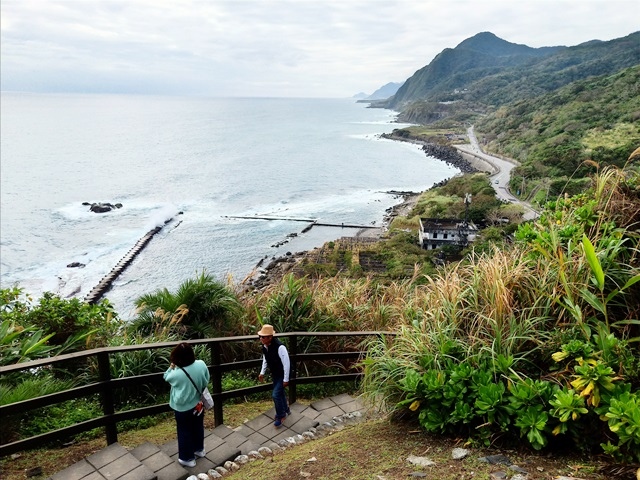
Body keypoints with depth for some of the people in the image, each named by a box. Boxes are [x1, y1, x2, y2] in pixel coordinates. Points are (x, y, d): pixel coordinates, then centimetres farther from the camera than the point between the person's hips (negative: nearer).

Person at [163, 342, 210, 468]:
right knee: (198, 427, 26)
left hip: (183, 408, -4)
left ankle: (187, 458, 32)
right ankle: (199, 449, 47)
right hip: (198, 404, 5)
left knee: (184, 432, 16)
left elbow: (166, 377, -8)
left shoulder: (177, 374, -33)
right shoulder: (201, 364, -20)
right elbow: (206, 381, -3)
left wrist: (172, 366, -3)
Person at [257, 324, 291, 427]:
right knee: (280, 393, 22)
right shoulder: (264, 346, -11)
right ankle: (285, 410, 46)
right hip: (274, 374, 7)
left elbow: (286, 363, -27)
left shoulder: (280, 347, -35)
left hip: (282, 375, -7)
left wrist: (286, 379, -22)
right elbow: (265, 359, 8)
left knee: (276, 395, -8)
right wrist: (262, 372, 9)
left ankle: (280, 416, 16)